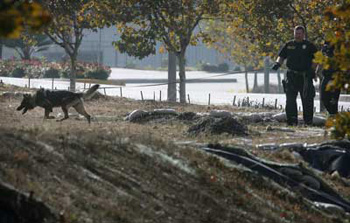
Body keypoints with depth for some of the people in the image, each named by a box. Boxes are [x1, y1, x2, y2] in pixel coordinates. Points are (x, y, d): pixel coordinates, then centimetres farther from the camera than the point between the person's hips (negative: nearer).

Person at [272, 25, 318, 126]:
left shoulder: (309, 46, 5)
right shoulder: (289, 45, 12)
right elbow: (281, 56, 16)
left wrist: (312, 70, -9)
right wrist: (277, 63, -4)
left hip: (305, 76, -2)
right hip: (292, 76, 2)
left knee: (307, 100, -1)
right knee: (290, 99, -3)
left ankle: (308, 120, 7)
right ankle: (292, 120, 0)